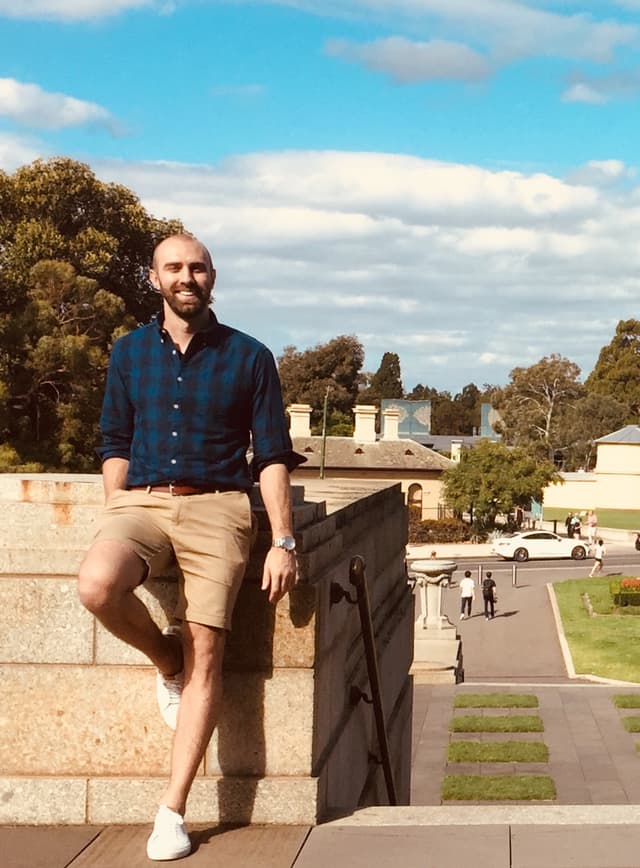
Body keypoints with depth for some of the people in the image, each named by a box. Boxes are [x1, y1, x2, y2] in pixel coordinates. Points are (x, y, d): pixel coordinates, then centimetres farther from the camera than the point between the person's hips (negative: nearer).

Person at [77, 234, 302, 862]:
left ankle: (172, 812, -4)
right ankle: (164, 660, 2)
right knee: (96, 585, -31)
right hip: (141, 500, 2)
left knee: (205, 653, -11)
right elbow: (115, 444, 16)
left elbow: (273, 455, 4)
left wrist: (283, 543, -4)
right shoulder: (129, 353, 13)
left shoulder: (248, 357, 6)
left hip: (216, 508, -1)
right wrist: (117, 520, 4)